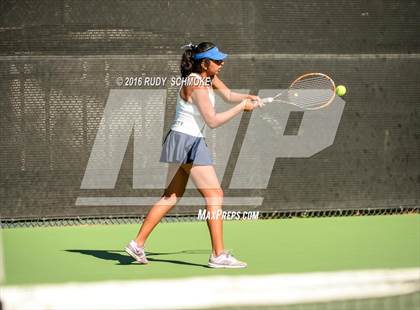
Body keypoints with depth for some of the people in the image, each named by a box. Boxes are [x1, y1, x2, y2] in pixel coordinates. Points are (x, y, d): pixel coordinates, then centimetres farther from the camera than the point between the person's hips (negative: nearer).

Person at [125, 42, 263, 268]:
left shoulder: (208, 77, 10)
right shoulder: (196, 85, -18)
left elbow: (228, 95, 12)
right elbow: (213, 120, -19)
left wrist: (248, 98, -7)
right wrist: (241, 107, -14)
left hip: (185, 141, 10)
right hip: (187, 142, -10)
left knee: (171, 197, 13)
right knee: (214, 195, -8)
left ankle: (138, 244, 13)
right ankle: (218, 255, -9)